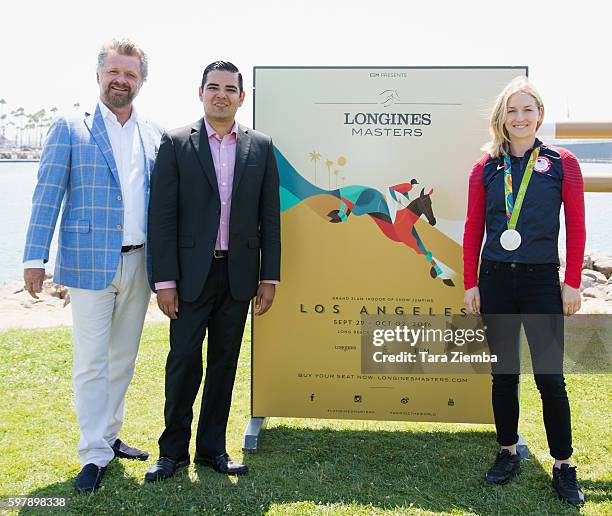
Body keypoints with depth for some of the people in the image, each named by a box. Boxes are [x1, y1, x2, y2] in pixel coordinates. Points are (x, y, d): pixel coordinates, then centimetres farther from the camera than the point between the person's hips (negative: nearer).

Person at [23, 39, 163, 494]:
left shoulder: (155, 136, 10)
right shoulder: (70, 129, 1)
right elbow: (47, 197, -2)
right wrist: (35, 257, -8)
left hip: (138, 264, 4)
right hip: (90, 263, -4)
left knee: (124, 358, 13)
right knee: (91, 362, 0)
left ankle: (108, 435, 30)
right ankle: (94, 454, 12)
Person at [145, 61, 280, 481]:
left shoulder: (261, 147, 6)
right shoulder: (176, 144, 0)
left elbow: (270, 217, 6)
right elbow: (162, 216, -4)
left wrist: (269, 277, 1)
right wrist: (165, 280, -9)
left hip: (239, 274, 2)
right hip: (191, 274, -2)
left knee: (224, 363, 11)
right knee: (184, 362, 3)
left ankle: (213, 448, 26)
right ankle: (173, 450, 21)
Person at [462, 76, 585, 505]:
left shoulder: (561, 163, 0)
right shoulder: (487, 167, 5)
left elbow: (576, 227, 0)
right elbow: (473, 228, 5)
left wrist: (572, 284, -4)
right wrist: (470, 284, 2)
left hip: (542, 280, -2)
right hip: (496, 279, 2)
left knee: (549, 376, 1)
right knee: (504, 373, 11)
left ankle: (563, 466, 18)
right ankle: (509, 453, 27)